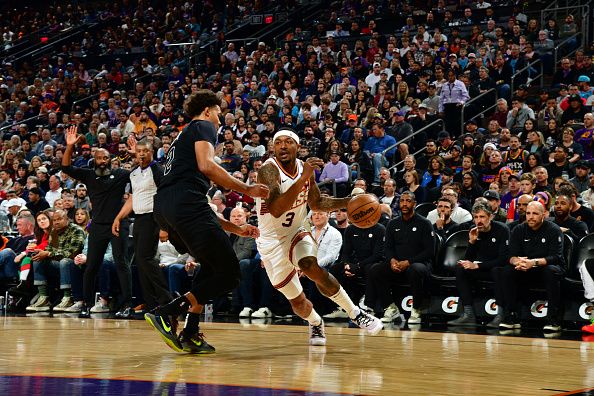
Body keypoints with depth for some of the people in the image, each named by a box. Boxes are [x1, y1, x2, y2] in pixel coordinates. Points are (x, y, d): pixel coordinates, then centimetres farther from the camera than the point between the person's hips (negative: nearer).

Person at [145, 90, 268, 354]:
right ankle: (167, 313, -16)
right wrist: (246, 189, -4)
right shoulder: (203, 126, 12)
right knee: (228, 274, -7)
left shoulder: (182, 138, 37)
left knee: (211, 265, 26)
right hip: (186, 202, -9)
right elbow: (206, 165, -11)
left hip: (162, 208, 9)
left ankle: (191, 334, 15)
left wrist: (236, 229, 37)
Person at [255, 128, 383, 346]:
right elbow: (276, 210, -38)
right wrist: (302, 178, -43)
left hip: (296, 233, 3)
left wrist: (349, 202, -1)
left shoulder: (305, 168, -3)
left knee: (311, 267, -30)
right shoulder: (269, 170, -22)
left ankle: (356, 314, -19)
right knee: (298, 302, 1)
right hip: (272, 241, -3)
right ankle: (316, 324, 36)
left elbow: (316, 203, 14)